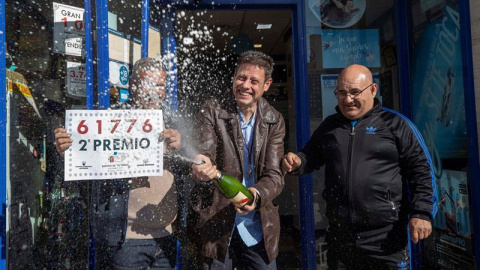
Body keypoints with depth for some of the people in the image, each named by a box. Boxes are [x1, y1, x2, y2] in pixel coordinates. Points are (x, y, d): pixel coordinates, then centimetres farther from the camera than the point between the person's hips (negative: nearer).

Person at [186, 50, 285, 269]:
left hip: (258, 226, 3)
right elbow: (204, 154, -18)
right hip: (213, 222, -2)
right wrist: (201, 169, -42)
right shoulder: (211, 112, -8)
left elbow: (274, 175, -7)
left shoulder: (274, 121, -1)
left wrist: (256, 195, -28)